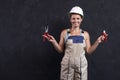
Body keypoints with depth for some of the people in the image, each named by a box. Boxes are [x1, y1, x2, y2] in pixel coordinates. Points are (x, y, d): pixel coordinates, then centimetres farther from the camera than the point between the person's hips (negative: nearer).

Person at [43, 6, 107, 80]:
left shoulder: (85, 34, 8)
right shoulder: (64, 33, 5)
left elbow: (89, 51, 5)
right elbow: (60, 50, 6)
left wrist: (97, 42, -4)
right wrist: (53, 41, -8)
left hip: (81, 64, 1)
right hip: (67, 64, -1)